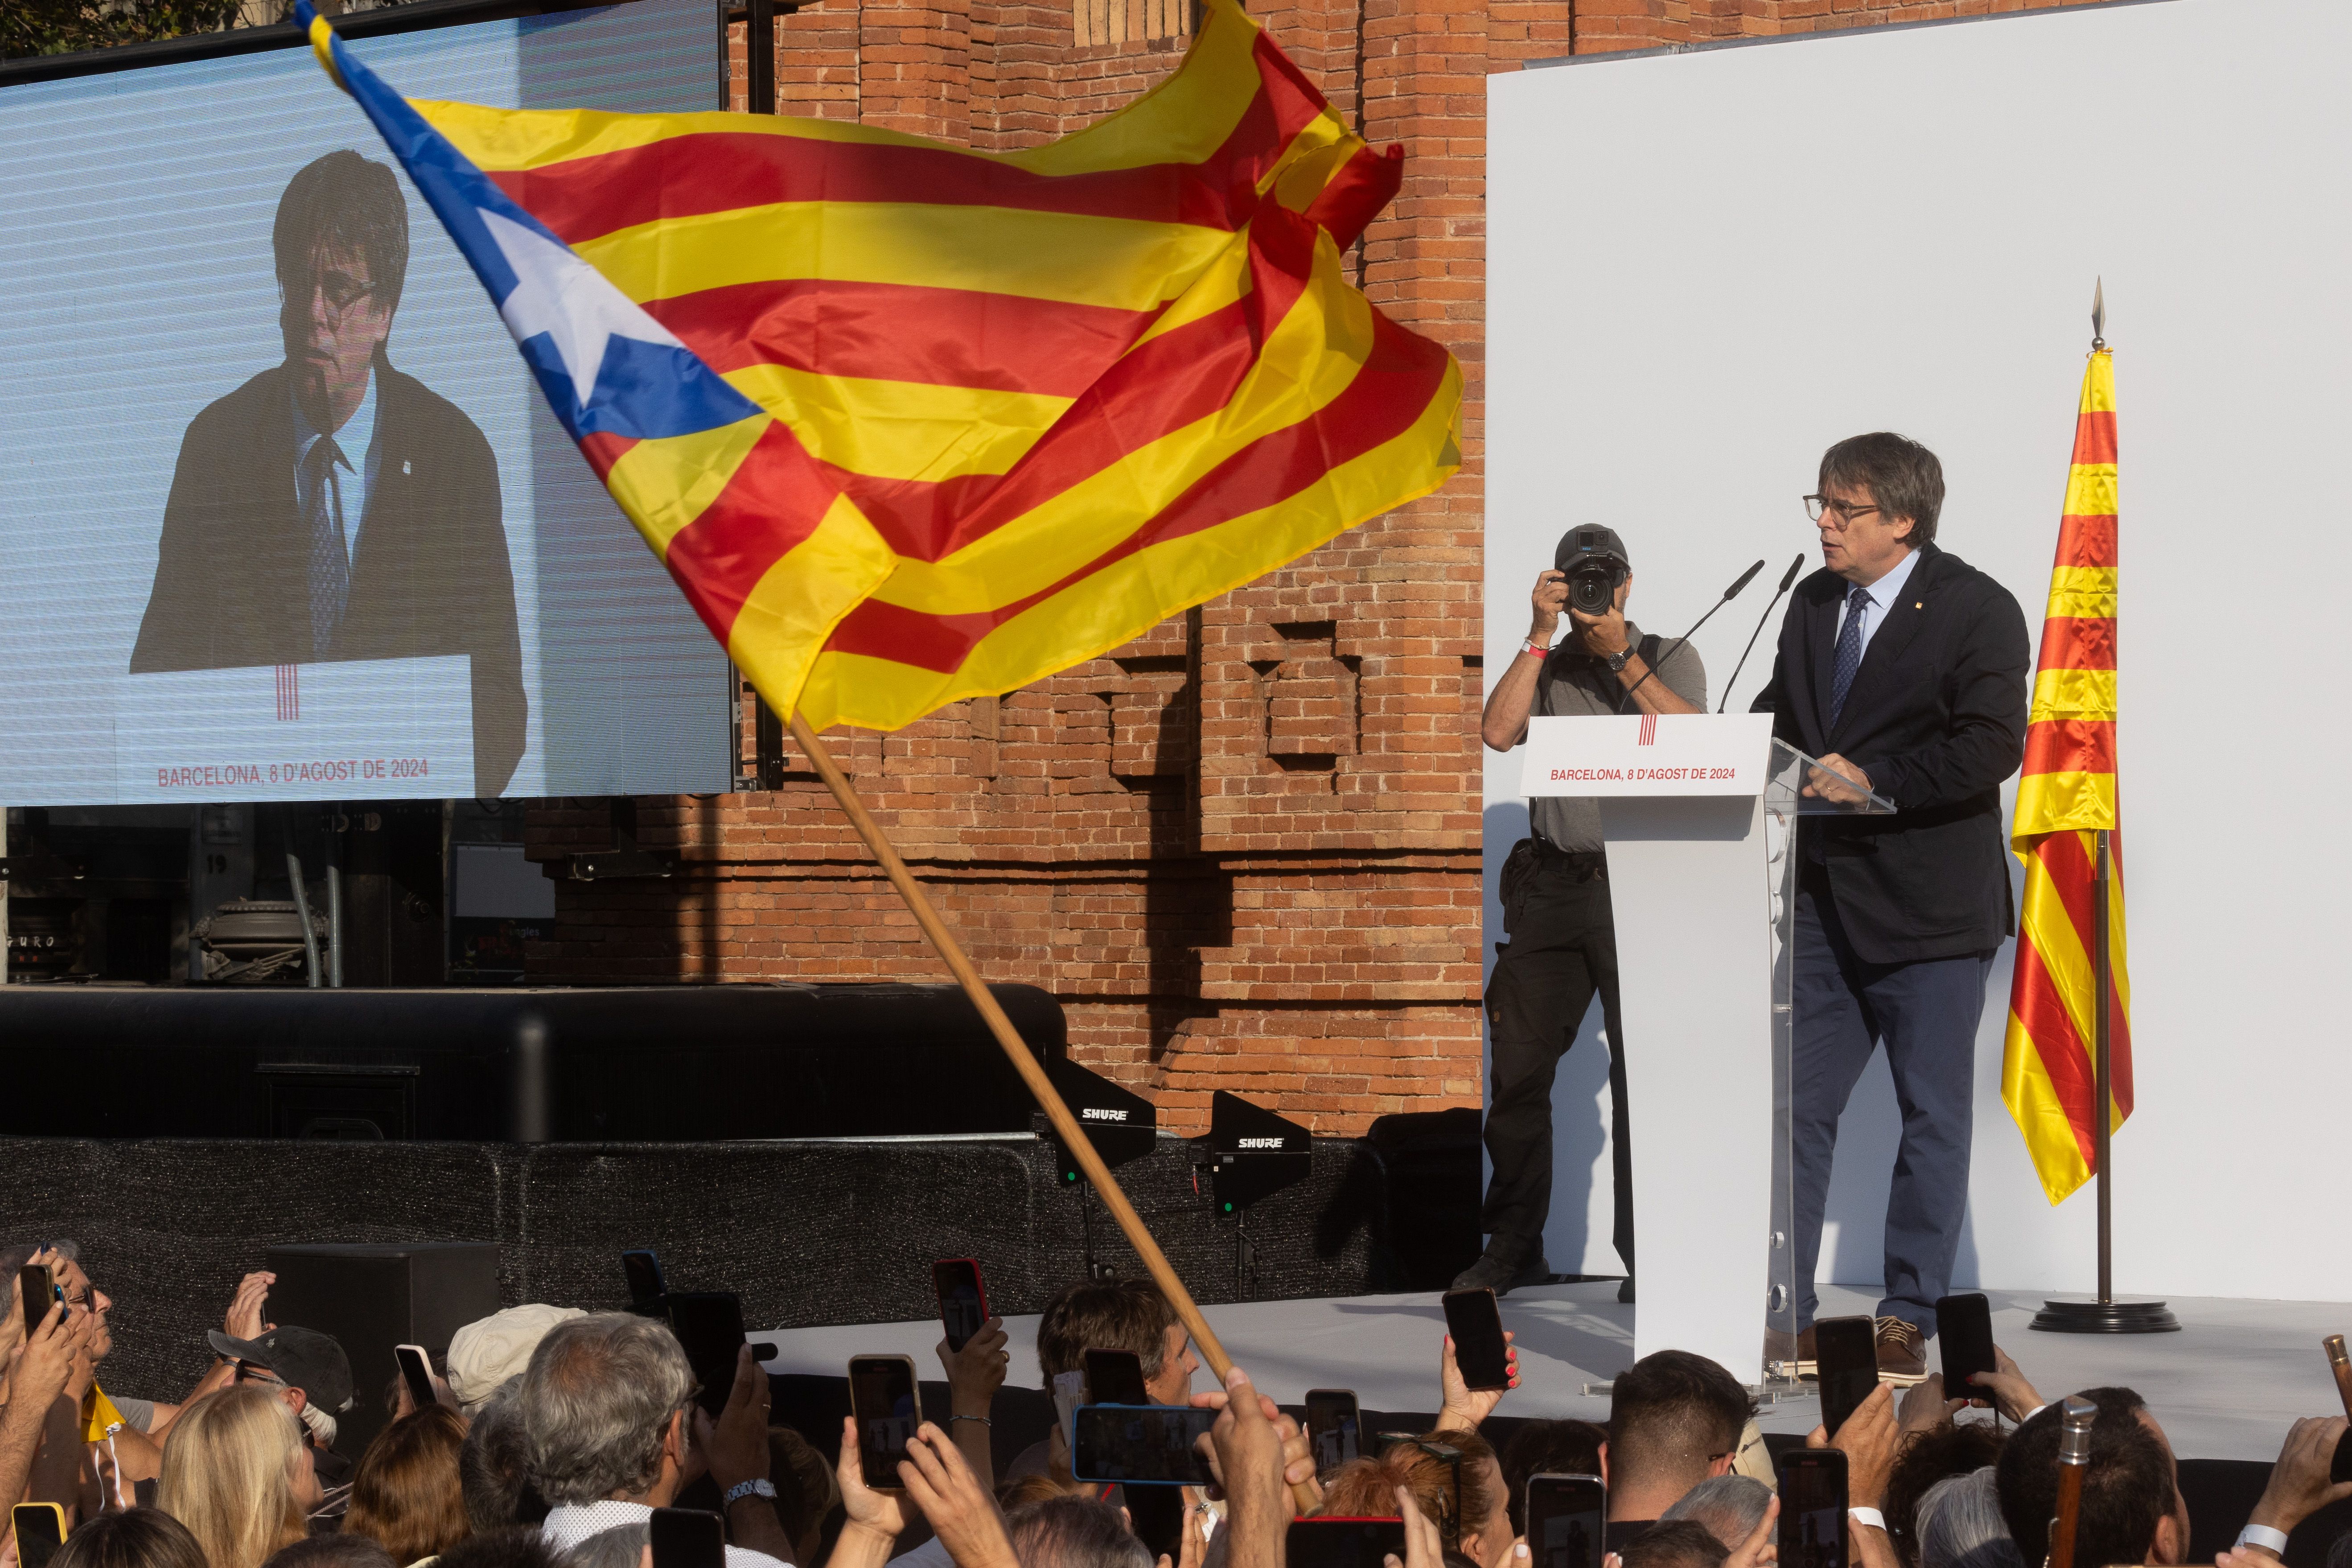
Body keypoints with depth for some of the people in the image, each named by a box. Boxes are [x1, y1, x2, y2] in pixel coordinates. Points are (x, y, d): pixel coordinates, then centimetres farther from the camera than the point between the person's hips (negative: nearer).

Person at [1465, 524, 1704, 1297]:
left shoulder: (1668, 658, 9)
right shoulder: (1545, 667, 15)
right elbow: (1499, 731, -3)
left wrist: (1621, 655, -12)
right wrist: (1540, 635, -5)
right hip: (1552, 885, 3)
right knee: (1520, 1067, 2)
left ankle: (1645, 1254, -1)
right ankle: (1513, 1249, 11)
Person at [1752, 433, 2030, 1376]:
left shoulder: (1977, 611, -8)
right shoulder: (1812, 604, 14)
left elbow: (1991, 748, -17)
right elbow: (1780, 717, 23)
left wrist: (1873, 783, -20)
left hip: (1930, 908, -6)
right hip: (1825, 900, 6)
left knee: (1933, 1115, 2)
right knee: (1796, 1107, 5)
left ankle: (1907, 1322, 8)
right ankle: (1783, 1317, 9)